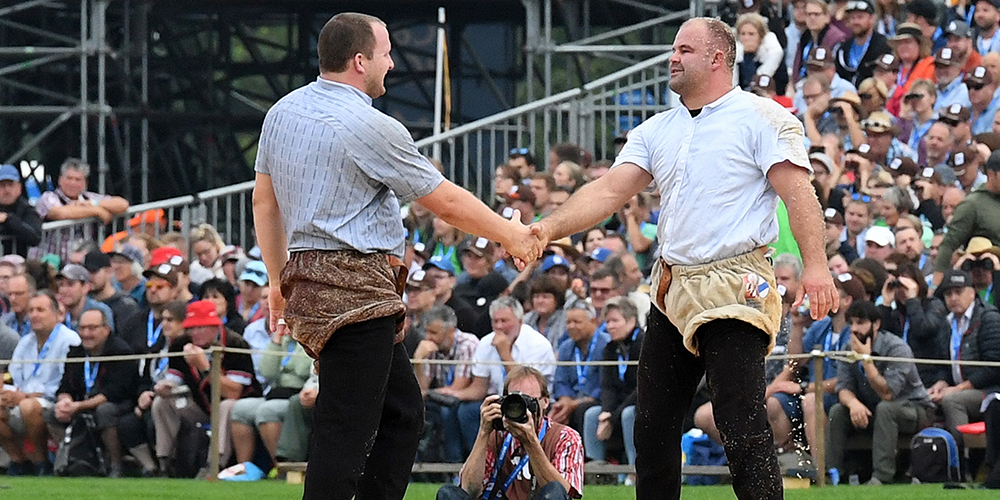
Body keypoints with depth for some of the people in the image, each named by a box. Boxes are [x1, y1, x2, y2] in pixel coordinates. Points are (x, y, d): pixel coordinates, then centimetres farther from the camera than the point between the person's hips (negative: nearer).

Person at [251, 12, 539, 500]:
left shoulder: (283, 112, 11)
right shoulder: (370, 126, -13)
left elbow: (264, 200, 19)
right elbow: (446, 202, -4)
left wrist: (279, 279, 26)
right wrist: (511, 235, 10)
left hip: (307, 278, 9)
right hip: (356, 290, -9)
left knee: (402, 410, 16)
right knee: (346, 430, -10)